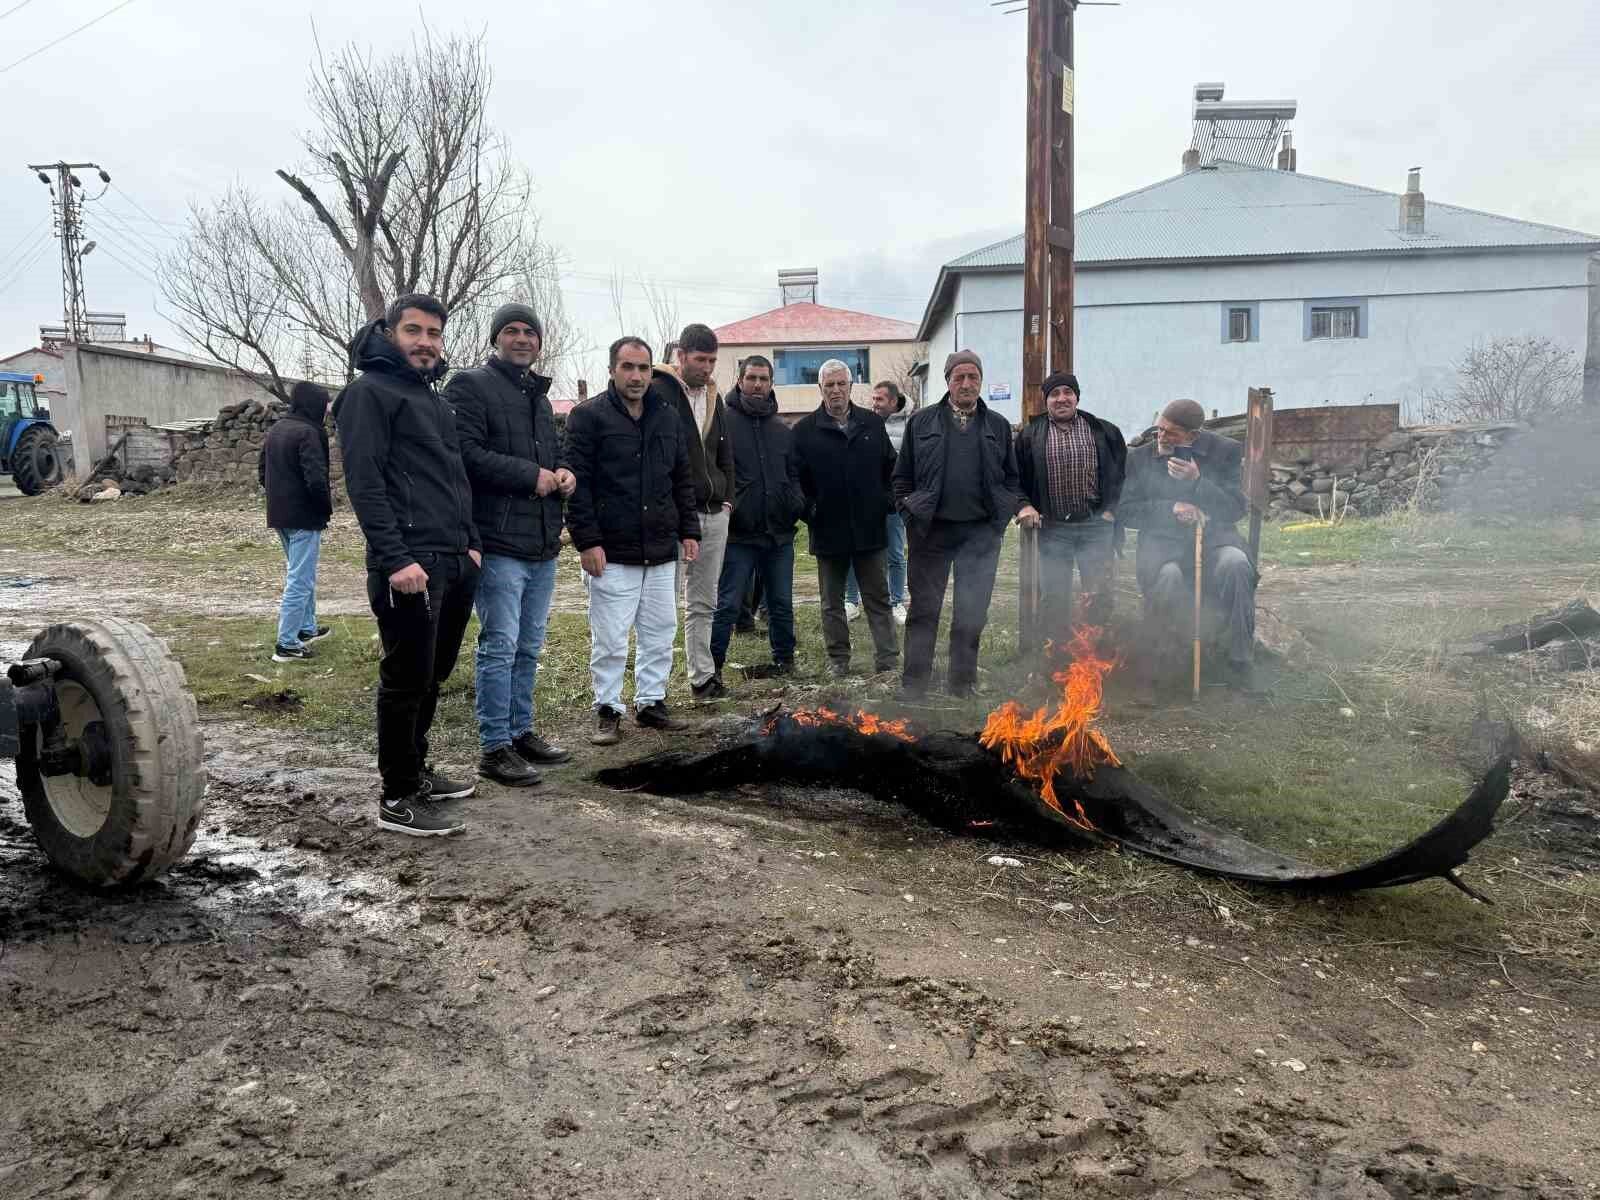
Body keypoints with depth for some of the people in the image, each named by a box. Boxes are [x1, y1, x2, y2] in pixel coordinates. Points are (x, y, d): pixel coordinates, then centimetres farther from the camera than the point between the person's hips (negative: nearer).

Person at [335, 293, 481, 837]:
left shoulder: (435, 399, 22)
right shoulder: (369, 393, -5)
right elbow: (364, 482, -14)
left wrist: (470, 543, 17)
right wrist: (395, 559, -21)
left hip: (455, 564, 8)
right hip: (410, 566, -8)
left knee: (433, 676, 15)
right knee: (407, 680, -3)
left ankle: (416, 770, 28)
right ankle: (398, 799, 6)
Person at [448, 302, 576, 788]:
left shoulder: (539, 396, 21)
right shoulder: (471, 386, -5)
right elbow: (467, 452, -18)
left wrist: (564, 475, 6)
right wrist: (530, 475, -17)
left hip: (543, 546, 8)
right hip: (499, 543, -8)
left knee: (529, 647, 15)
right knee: (500, 646, -5)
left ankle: (521, 732, 26)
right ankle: (494, 747, 3)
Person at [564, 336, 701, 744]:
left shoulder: (668, 416, 12)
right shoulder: (588, 416, -5)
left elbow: (683, 479, 17)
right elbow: (576, 483, -9)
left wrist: (689, 531, 11)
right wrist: (587, 541, -15)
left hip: (661, 550, 5)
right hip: (612, 552, -5)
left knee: (660, 634, 12)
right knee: (609, 639, 1)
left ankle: (651, 702, 25)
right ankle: (607, 711, 14)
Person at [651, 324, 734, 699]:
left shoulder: (715, 398, 16)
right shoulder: (659, 393, -7)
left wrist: (727, 498, 13)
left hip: (715, 514, 7)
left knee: (703, 602, 13)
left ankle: (702, 675, 21)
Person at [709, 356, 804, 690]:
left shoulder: (783, 430, 13)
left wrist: (797, 503, 0)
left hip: (779, 533, 5)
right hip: (738, 533, -5)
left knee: (782, 603, 16)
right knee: (728, 605, -3)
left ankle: (785, 662, 31)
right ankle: (710, 671, 5)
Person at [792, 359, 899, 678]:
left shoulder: (872, 423, 6)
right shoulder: (805, 430, -1)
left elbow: (890, 468, 12)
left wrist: (885, 502, 2)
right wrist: (808, 510, -9)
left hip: (870, 528, 1)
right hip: (828, 530, -1)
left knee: (878, 598, 7)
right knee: (832, 602, 10)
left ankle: (888, 660, 11)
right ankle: (838, 661, 20)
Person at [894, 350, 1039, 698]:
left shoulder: (998, 427, 10)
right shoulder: (921, 423, 6)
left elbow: (1011, 478, 14)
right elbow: (902, 477, 7)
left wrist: (1020, 506, -3)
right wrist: (910, 513, -5)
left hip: (981, 533, 1)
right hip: (931, 530, -1)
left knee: (972, 613, 6)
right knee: (924, 609, 5)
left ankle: (963, 683, 18)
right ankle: (915, 683, 14)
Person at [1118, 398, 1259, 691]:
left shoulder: (1225, 451, 5)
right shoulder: (1140, 457, 8)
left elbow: (1236, 508, -1)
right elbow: (1125, 510, 4)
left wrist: (1196, 481, -15)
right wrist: (1170, 509, -12)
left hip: (1213, 536, 1)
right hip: (1162, 541, 0)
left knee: (1236, 567, -33)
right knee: (1168, 577, -35)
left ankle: (1240, 663, -20)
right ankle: (1168, 658, -11)